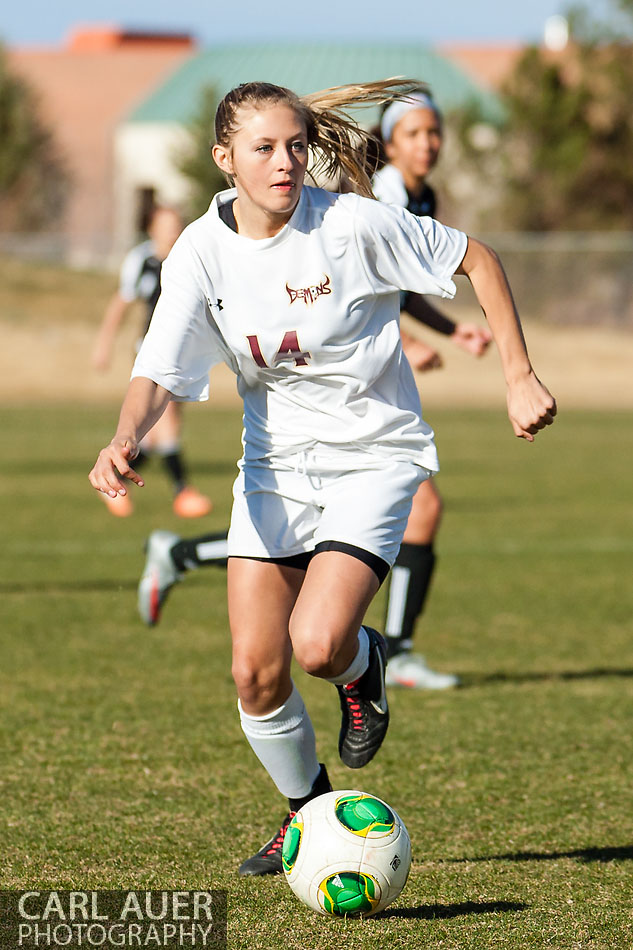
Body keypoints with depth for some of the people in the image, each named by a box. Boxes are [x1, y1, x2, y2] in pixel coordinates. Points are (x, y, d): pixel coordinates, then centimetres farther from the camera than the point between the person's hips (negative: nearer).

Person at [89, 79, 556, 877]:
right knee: (256, 672, -3)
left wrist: (518, 378, -9)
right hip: (275, 466, 4)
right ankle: (306, 810, 24)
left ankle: (362, 664, 15)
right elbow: (160, 370, -15)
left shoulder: (353, 225, -17)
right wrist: (125, 440, -36)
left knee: (318, 646, -23)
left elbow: (476, 260, -5)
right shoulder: (202, 251, -8)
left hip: (373, 457, -3)